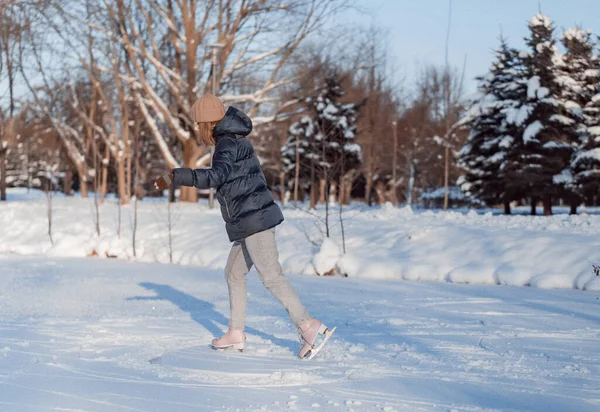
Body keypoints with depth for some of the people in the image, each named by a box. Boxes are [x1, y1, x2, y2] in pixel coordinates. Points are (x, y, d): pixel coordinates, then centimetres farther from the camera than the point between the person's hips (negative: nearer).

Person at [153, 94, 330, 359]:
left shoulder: (228, 143, -14)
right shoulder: (237, 141, 17)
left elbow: (215, 176, -32)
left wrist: (176, 177, -34)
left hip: (254, 221, -10)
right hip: (253, 222, 10)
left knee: (271, 277, -10)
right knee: (234, 274, 14)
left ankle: (307, 325, -10)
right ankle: (236, 334, 18)